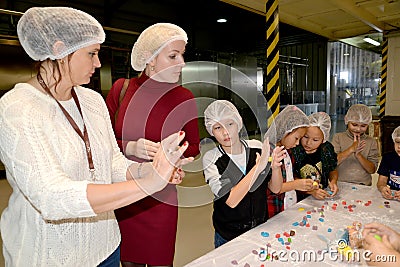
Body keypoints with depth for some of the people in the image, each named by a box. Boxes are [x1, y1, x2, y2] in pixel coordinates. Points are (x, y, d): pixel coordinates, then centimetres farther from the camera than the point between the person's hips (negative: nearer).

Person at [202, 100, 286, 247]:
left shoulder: (257, 147, -9)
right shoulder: (211, 159, -17)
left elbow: (275, 188, -5)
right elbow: (231, 201, -26)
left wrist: (275, 167, -25)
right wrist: (258, 167, -31)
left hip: (261, 228, 3)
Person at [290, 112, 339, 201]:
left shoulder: (327, 148, 1)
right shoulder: (293, 151, -14)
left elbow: (333, 170, 19)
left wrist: (333, 181, 0)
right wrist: (311, 191, -22)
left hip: (323, 197, 5)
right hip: (300, 200, -4)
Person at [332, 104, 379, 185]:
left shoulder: (371, 142, 6)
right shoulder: (338, 137, 3)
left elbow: (372, 170, 2)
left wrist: (358, 155, -13)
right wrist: (351, 149, -18)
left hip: (363, 186, 2)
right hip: (340, 184, -1)